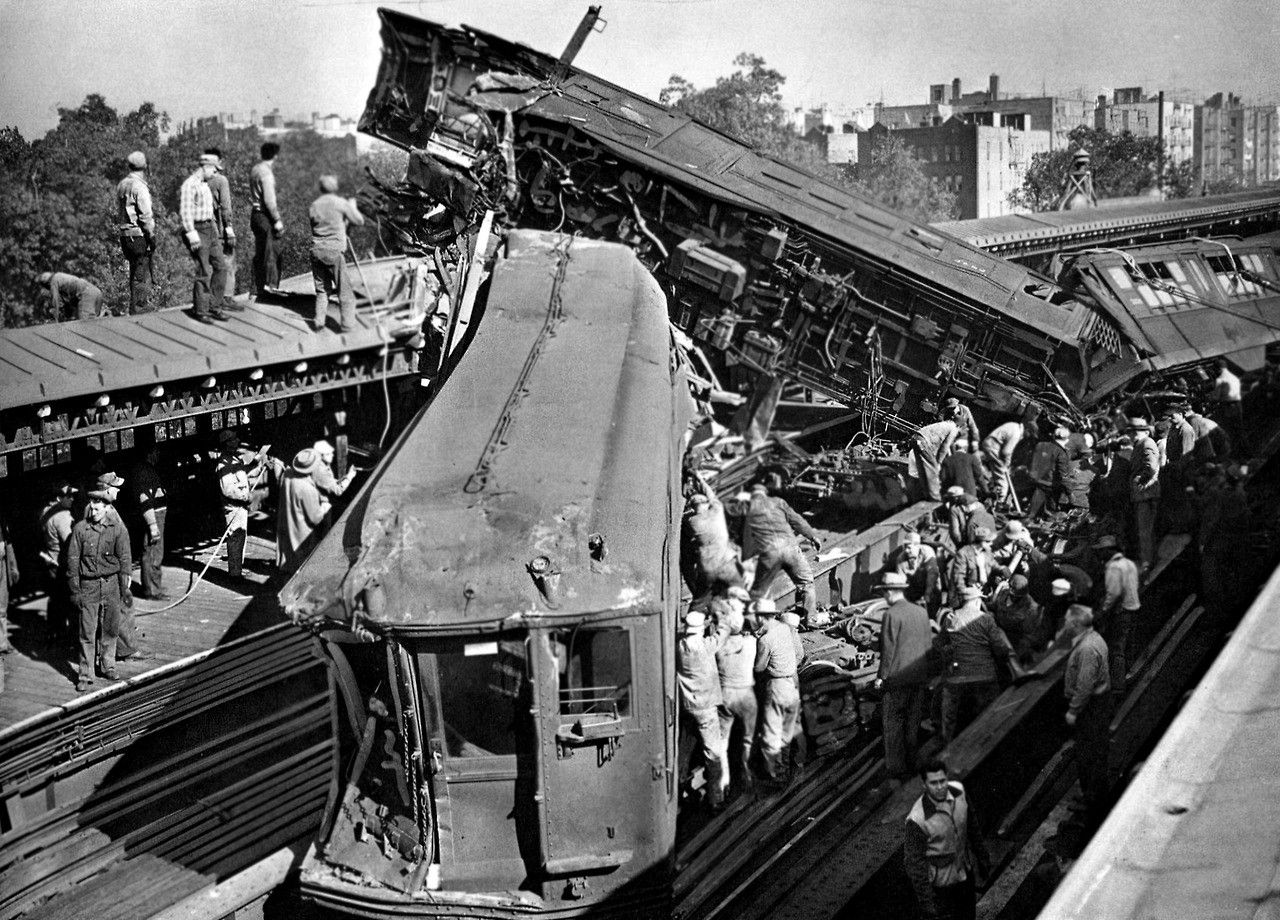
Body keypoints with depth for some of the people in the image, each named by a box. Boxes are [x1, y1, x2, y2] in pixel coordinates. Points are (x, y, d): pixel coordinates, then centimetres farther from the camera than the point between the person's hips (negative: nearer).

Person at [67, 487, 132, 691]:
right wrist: (75, 590, -2)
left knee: (110, 629, 10)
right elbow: (73, 560, 1)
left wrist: (125, 588, -4)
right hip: (88, 585, -1)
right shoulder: (80, 529, -2)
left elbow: (124, 560, 0)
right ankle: (86, 675, 4)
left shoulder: (118, 529, -1)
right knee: (87, 632, -2)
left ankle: (107, 665, 28)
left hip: (111, 583, 1)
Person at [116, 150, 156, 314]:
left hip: (125, 235, 9)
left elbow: (118, 212, 16)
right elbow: (146, 215, -17)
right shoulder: (139, 186, -15)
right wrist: (152, 236, -11)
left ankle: (135, 308, 22)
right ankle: (140, 308, -3)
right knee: (141, 276, -4)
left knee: (135, 274, 16)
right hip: (139, 237, -9)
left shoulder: (122, 185, 12)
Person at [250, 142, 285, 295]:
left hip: (255, 213, 9)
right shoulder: (266, 173, -17)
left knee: (259, 253, 13)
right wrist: (277, 220, -18)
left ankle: (258, 288, 17)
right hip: (265, 215, -9)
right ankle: (271, 285, -4)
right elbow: (269, 200, -22)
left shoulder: (254, 169, 12)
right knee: (272, 252, -3)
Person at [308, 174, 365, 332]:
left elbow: (315, 225, 15)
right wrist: (353, 206, 20)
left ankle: (319, 320, 8)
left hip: (317, 250, 4)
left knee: (321, 289, 14)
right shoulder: (341, 203, -5)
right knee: (344, 290, 4)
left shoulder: (314, 206, 7)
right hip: (335, 251, -4)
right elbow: (359, 221, 1)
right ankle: (347, 323, 4)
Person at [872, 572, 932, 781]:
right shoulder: (922, 612, 6)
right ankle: (912, 764, 22)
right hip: (920, 677, 6)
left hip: (897, 678, -6)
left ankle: (896, 768, 4)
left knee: (893, 724, 3)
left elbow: (888, 649, -14)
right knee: (913, 722, 14)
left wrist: (881, 676, -7)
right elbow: (929, 644, 12)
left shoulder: (891, 615, -14)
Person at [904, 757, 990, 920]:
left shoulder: (958, 791, -16)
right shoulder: (917, 820, -32)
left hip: (966, 871, 6)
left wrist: (981, 855, 15)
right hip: (940, 882, -6)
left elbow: (971, 824, 4)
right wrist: (926, 901, -19)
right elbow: (914, 863, -22)